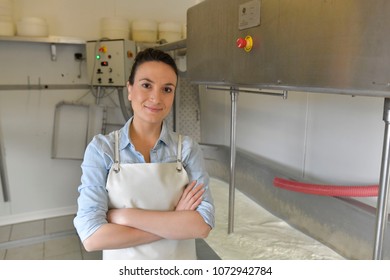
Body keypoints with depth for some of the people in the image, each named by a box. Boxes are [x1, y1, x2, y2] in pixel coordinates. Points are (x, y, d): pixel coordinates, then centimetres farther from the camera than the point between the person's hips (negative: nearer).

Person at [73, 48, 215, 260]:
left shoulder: (188, 149, -11)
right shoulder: (101, 149, -14)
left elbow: (203, 225, -18)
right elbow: (91, 236, -20)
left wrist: (126, 216, -23)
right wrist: (176, 221, -22)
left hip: (179, 266, 1)